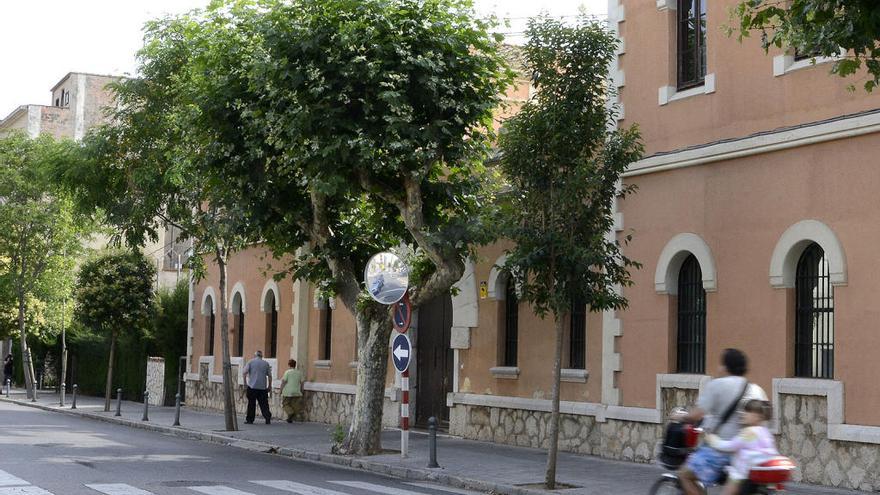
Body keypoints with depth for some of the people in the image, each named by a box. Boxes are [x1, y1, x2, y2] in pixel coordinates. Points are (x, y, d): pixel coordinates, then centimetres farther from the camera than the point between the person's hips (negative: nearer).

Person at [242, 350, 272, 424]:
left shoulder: (250, 362, 3)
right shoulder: (266, 363, 9)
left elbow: (244, 373, -8)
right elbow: (269, 376, 8)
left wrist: (245, 382, 3)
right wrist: (269, 386, 16)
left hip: (252, 386, -2)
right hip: (263, 387, 2)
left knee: (251, 404, 5)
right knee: (264, 404, 5)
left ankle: (250, 420, 8)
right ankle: (268, 417, -9)